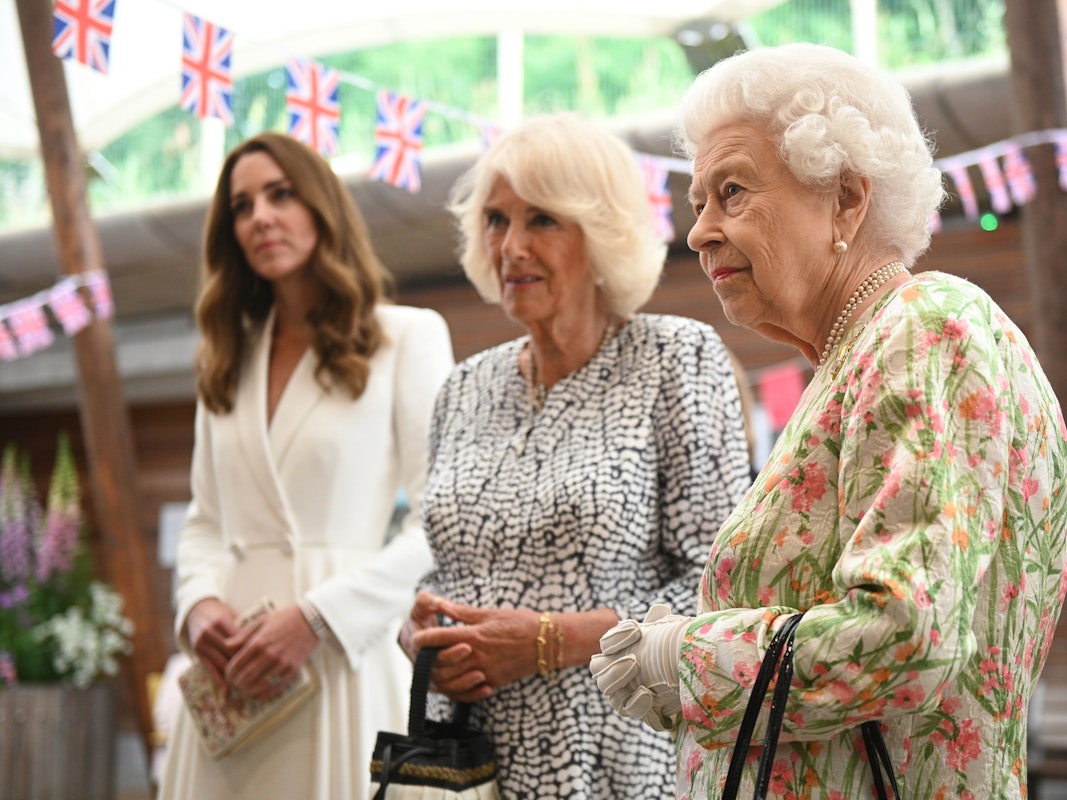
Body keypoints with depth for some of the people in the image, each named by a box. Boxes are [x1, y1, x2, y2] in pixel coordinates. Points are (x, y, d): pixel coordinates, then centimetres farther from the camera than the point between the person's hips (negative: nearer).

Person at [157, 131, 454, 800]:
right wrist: (199, 602, -4)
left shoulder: (407, 336, 0)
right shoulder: (229, 359, 17)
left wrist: (316, 617, -15)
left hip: (347, 657, -4)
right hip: (233, 665, 4)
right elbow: (206, 521, 17)